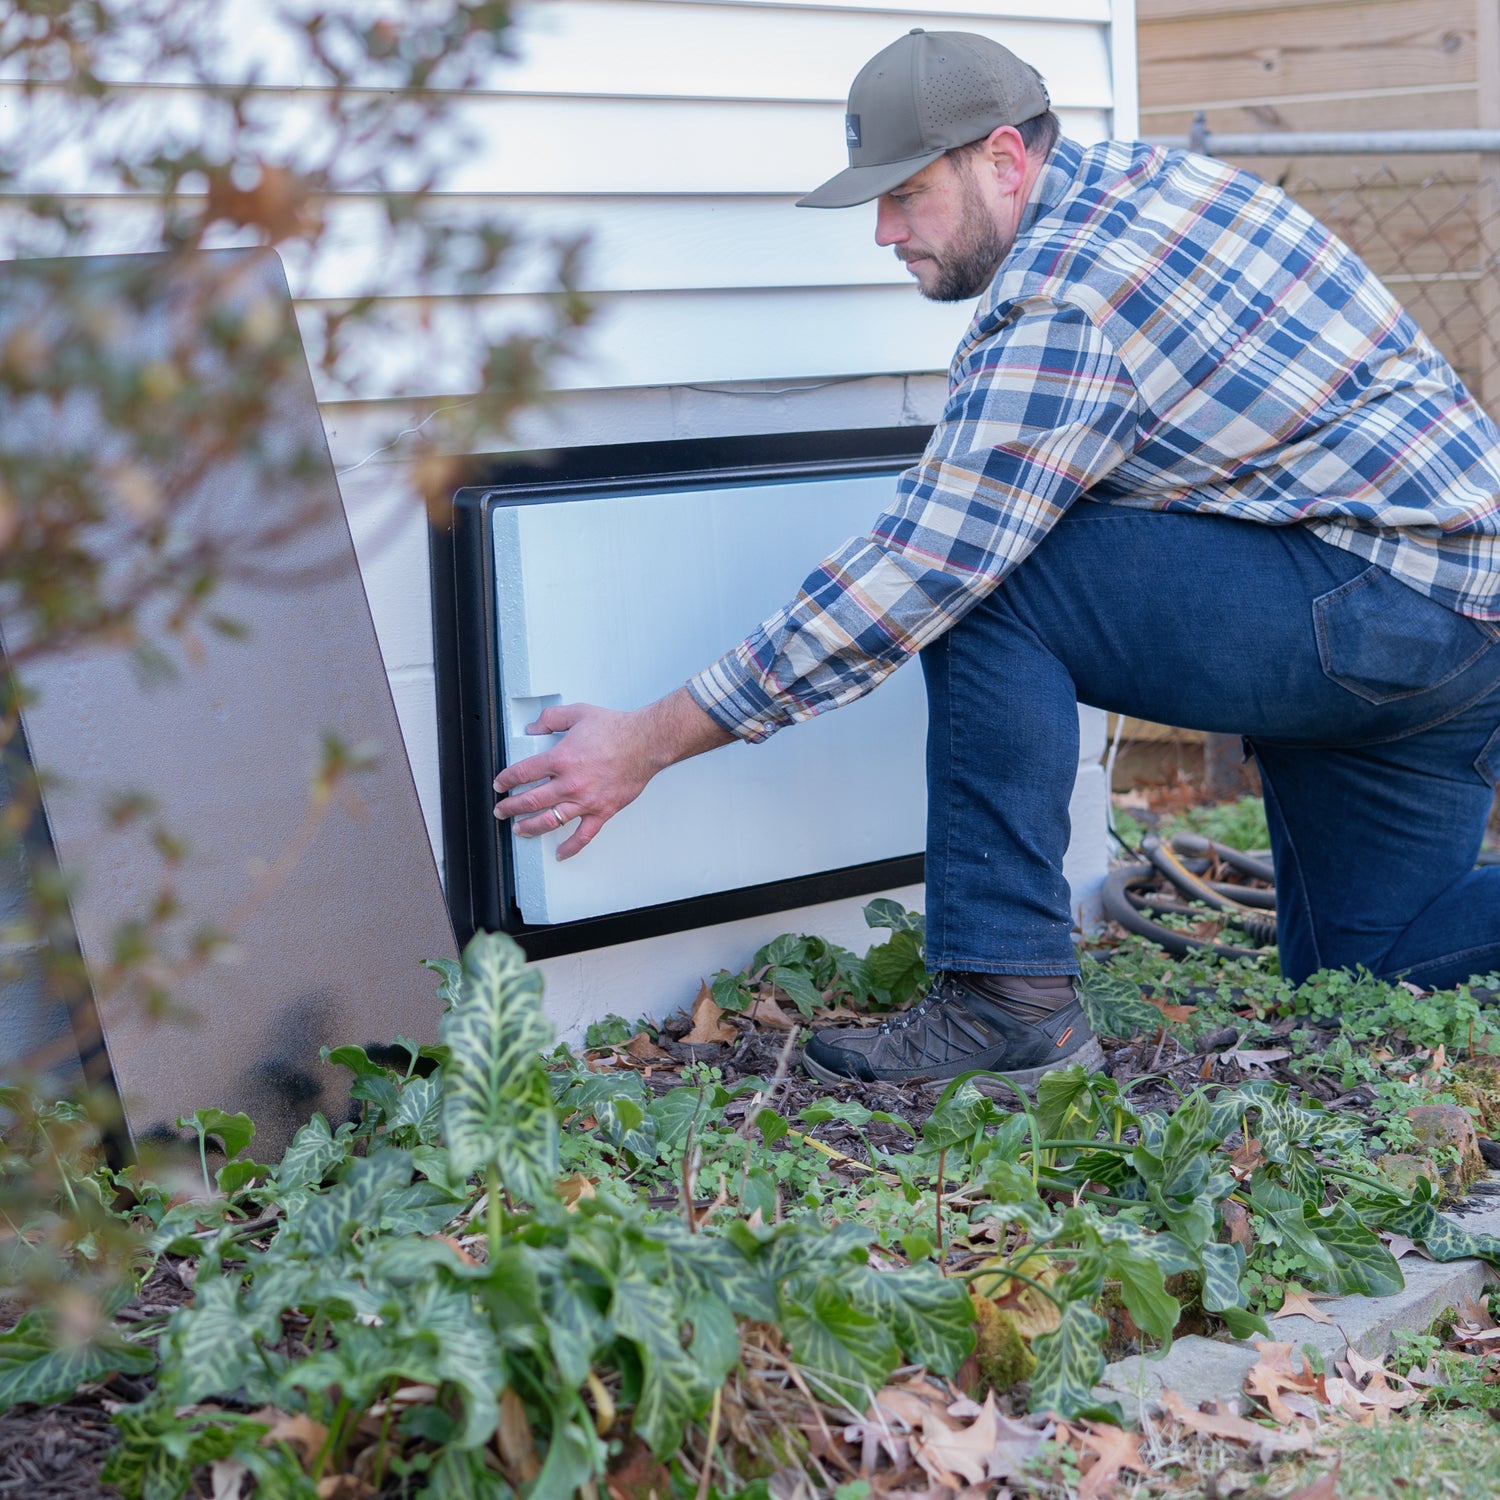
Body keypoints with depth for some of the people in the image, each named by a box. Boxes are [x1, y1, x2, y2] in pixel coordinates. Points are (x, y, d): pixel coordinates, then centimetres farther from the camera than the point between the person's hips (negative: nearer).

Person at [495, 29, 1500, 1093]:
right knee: (1367, 978, 18)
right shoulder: (1142, 173, 10)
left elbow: (911, 579, -21)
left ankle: (1010, 1000, -15)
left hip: (1365, 603, -10)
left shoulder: (1058, 308, -19)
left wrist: (652, 740, -17)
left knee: (974, 577, -16)